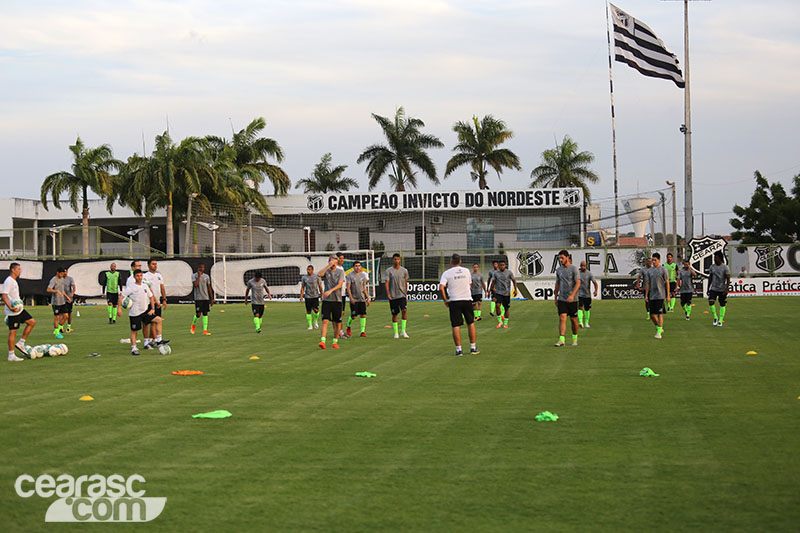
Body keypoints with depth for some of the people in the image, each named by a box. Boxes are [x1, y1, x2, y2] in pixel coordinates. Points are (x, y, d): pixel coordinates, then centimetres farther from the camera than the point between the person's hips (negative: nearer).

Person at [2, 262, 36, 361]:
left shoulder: (14, 281, 15)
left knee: (32, 322, 9)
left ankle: (21, 344, 12)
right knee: (12, 331, -5)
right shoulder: (8, 281, -16)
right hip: (13, 312, -10)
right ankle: (11, 355, 0)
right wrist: (11, 308, -31)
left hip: (19, 309, 10)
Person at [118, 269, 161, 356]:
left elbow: (151, 297, 15)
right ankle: (133, 348, 11)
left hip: (145, 311, 5)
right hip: (135, 313, -5)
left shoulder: (145, 286, 5)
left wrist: (152, 309, 6)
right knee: (134, 331, 1)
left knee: (158, 320, -7)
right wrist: (119, 308, -19)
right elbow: (122, 296, -11)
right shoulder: (131, 287, -11)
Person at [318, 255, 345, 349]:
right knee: (325, 320, -13)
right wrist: (328, 266, -17)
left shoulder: (340, 272, 4)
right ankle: (322, 341, -19)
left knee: (337, 323, 4)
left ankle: (335, 342, 17)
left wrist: (330, 291, -21)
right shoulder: (326, 271, 6)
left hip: (337, 300, 1)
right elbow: (319, 274, -18)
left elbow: (340, 285, -8)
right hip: (326, 300, -1)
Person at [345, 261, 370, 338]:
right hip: (354, 299, -4)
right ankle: (348, 327, 22)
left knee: (363, 315, -3)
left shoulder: (363, 275, 11)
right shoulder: (350, 275, -2)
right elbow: (348, 287, -6)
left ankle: (363, 331, 2)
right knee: (353, 316, -5)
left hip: (362, 299, 4)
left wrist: (368, 298, 12)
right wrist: (351, 297, -17)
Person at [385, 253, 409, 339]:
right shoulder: (389, 270, -1)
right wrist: (388, 294, -19)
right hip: (393, 296, -1)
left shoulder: (404, 270, 6)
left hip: (402, 295, 1)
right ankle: (396, 333, 14)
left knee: (404, 310, -17)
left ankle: (403, 331, -11)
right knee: (394, 314, 3)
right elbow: (387, 282, -7)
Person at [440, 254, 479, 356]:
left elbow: (441, 287, -14)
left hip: (454, 301, -2)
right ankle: (473, 348, 14)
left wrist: (445, 300, -4)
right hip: (467, 300, 2)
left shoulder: (447, 273, -4)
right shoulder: (466, 271, 6)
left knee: (456, 326, 2)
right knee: (471, 323, 14)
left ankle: (459, 349, -2)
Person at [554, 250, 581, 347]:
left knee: (573, 319, 6)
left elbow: (578, 283, -14)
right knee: (562, 318, -10)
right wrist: (555, 298, 18)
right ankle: (561, 340, -17)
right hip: (561, 299, 3)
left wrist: (572, 295, -27)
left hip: (572, 299, -3)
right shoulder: (559, 270, 8)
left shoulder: (574, 269, -8)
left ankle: (575, 338, 25)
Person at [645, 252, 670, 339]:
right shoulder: (650, 271, 12)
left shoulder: (663, 270, -3)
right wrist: (646, 295, 8)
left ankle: (659, 332, -6)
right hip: (652, 296, 5)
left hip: (660, 295, -5)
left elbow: (667, 283, -3)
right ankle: (659, 328, 25)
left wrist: (668, 296, -7)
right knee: (652, 315, 5)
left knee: (659, 314, -8)